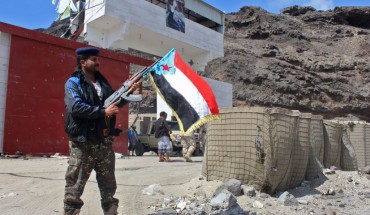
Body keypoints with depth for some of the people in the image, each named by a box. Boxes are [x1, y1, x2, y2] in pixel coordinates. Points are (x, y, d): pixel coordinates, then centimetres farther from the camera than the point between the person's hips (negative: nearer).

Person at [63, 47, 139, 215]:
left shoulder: (102, 82, 15)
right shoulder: (73, 82, -4)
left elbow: (116, 102, 18)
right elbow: (76, 107, -19)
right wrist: (103, 112, -20)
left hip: (105, 141, 6)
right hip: (83, 143, -6)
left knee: (109, 184, 14)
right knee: (75, 186, 3)